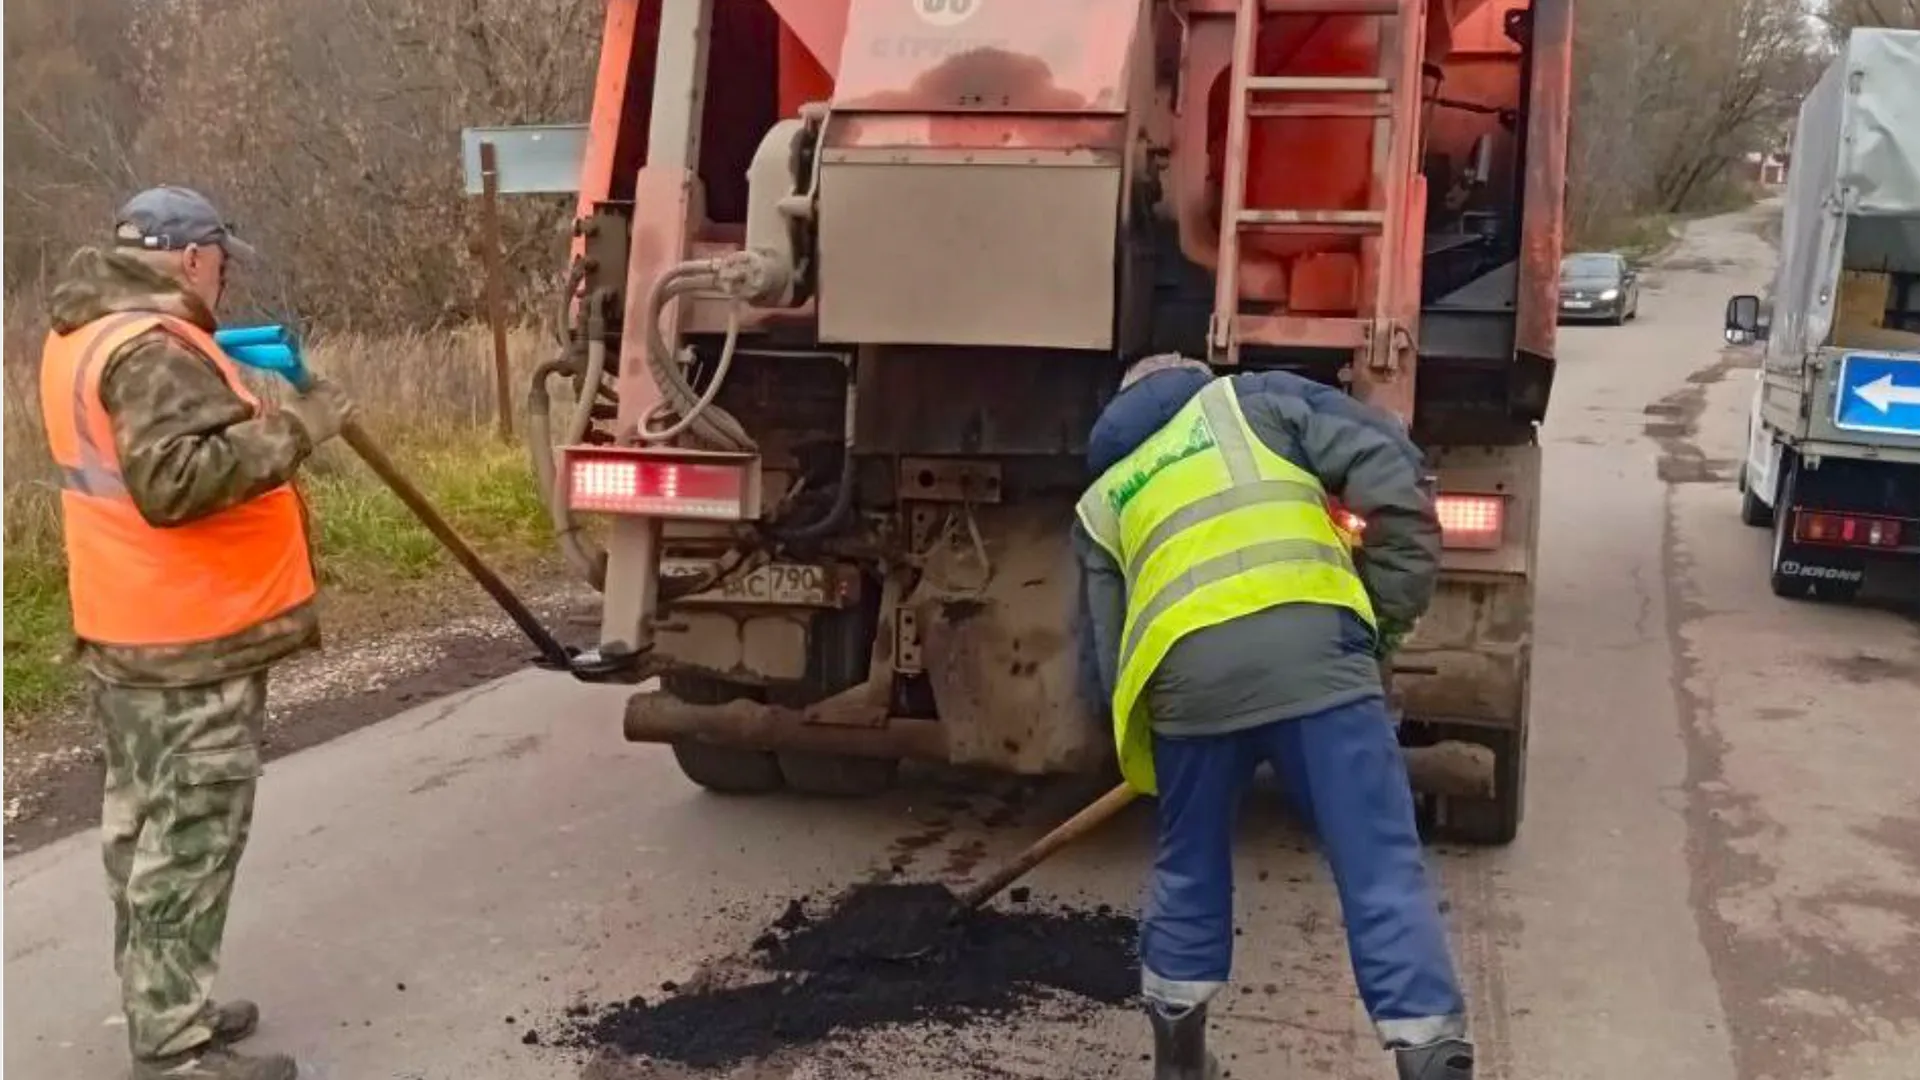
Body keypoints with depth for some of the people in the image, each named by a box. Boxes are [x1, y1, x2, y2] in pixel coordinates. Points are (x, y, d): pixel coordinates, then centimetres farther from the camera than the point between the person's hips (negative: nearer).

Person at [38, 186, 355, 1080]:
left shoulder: (82, 334, 13)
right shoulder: (153, 347, -20)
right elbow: (175, 480, -30)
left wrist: (236, 395, 10)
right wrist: (294, 428, -25)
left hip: (127, 627, 11)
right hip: (190, 638, -11)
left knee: (145, 827, 18)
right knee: (189, 842, -4)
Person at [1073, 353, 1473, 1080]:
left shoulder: (1102, 501, 31)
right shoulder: (1256, 397, 27)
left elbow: (1105, 656, 25)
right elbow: (1390, 469, 12)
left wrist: (1143, 748, 37)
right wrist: (1386, 610, 16)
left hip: (1186, 670, 3)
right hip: (1311, 645, -2)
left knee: (1190, 869, 23)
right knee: (1383, 870, 1)